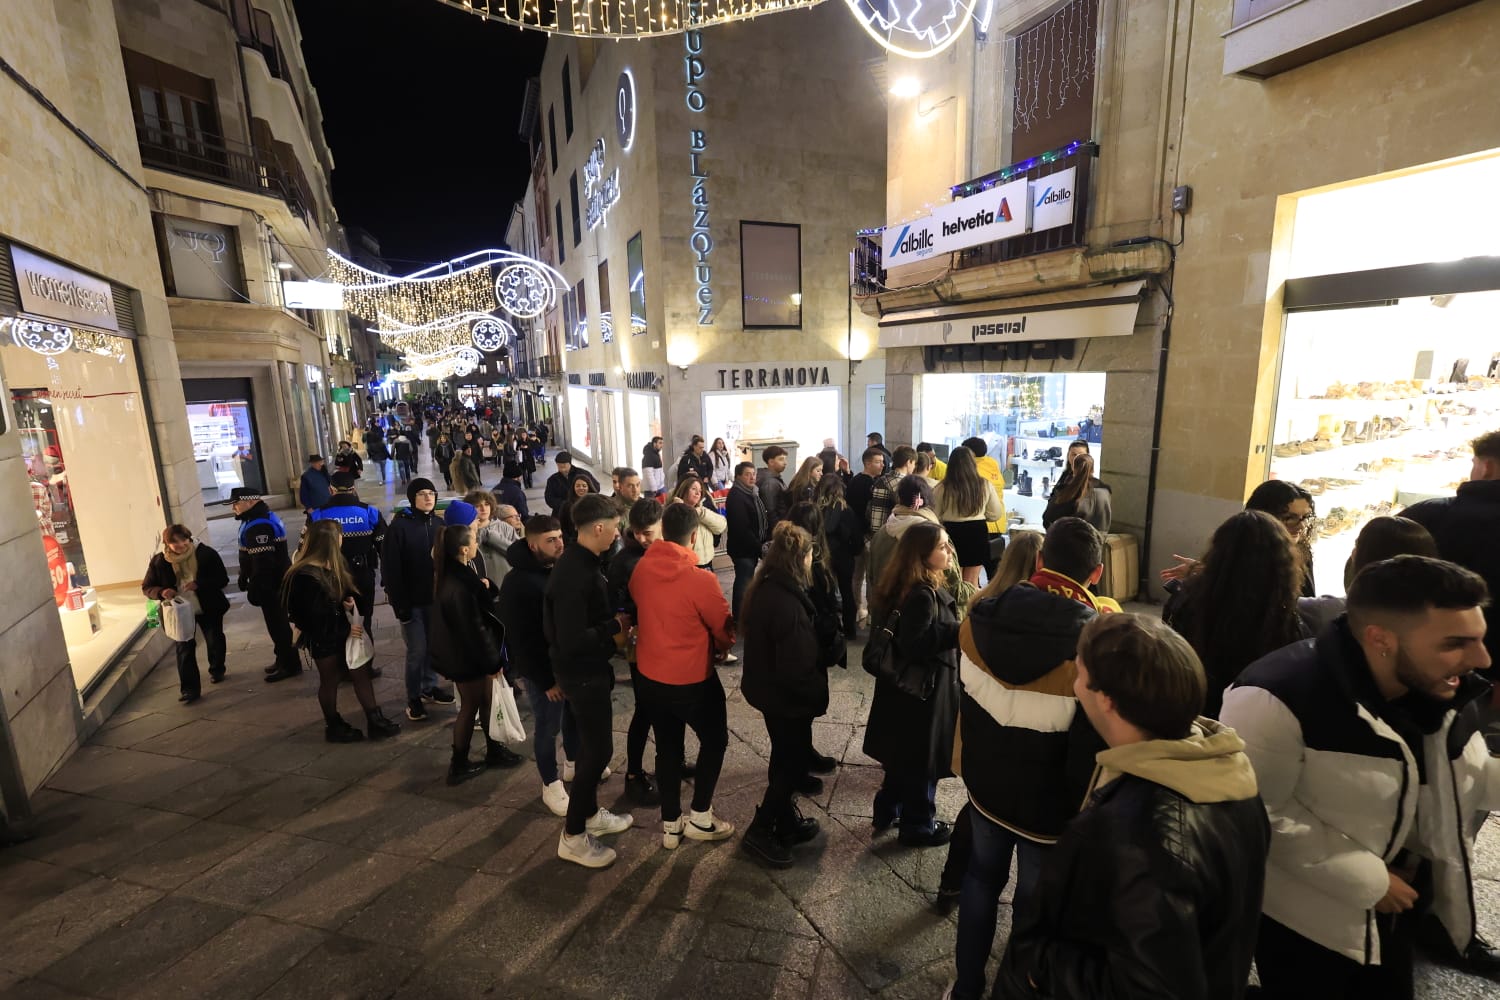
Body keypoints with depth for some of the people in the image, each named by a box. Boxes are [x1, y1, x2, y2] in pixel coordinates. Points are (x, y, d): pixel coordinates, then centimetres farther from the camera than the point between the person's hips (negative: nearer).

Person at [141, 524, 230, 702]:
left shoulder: (206, 553, -15)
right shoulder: (159, 561, -10)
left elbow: (222, 580, -13)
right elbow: (147, 588, 0)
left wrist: (199, 585, -30)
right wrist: (162, 592, -23)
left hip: (209, 609, 0)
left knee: (215, 641, 16)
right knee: (184, 648, -1)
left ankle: (217, 670, 41)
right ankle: (189, 688, 6)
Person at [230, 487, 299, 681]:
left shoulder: (258, 526, -23)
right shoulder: (262, 518, 12)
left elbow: (263, 562, -26)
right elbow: (251, 558, 21)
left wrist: (255, 589, -23)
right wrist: (245, 578, 24)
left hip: (270, 584, -11)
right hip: (276, 581, 11)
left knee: (277, 624, -2)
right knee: (277, 622, 19)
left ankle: (290, 665, 8)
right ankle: (283, 660, 30)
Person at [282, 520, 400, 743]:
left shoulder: (331, 566, 4)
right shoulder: (305, 577, -24)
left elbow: (344, 592, 16)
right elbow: (315, 618, -24)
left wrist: (349, 601, -7)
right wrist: (346, 629, -19)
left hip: (341, 631, 8)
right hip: (323, 637, -8)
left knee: (361, 672, 7)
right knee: (330, 680, 9)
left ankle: (374, 720, 15)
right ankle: (333, 727, 27)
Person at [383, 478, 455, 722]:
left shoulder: (438, 523, 2)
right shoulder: (399, 525, -11)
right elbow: (390, 568, -12)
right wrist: (399, 604, -14)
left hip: (436, 597, 4)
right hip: (412, 600, -4)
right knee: (417, 650, 0)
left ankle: (429, 687, 31)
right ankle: (413, 698, 17)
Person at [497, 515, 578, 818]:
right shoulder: (517, 583, -21)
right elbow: (522, 640, -20)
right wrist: (546, 680, -18)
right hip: (542, 669, -6)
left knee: (574, 716, 21)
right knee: (548, 728, 8)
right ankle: (551, 785, 27)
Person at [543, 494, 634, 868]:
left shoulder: (585, 562, 2)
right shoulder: (574, 576, -29)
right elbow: (571, 641, -31)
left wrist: (613, 621, -2)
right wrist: (615, 626, -20)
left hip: (590, 669, 10)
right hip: (582, 673, -10)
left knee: (591, 745, 21)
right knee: (598, 750, 2)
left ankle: (590, 813, 39)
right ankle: (573, 836, 19)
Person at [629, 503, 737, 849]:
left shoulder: (641, 568, -9)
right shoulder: (700, 579, -26)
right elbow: (724, 630, -12)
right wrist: (719, 649, 10)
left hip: (649, 675, 6)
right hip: (692, 679, -5)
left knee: (667, 747, 21)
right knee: (714, 741, 19)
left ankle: (670, 824, 33)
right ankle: (700, 818, 26)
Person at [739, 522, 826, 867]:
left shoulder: (764, 589, -3)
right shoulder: (788, 604, -32)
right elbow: (798, 668, -28)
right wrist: (819, 693, -10)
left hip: (767, 688, 9)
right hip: (787, 696, -9)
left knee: (784, 758, 24)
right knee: (794, 763, 10)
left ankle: (786, 820, 41)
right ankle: (759, 832, 21)